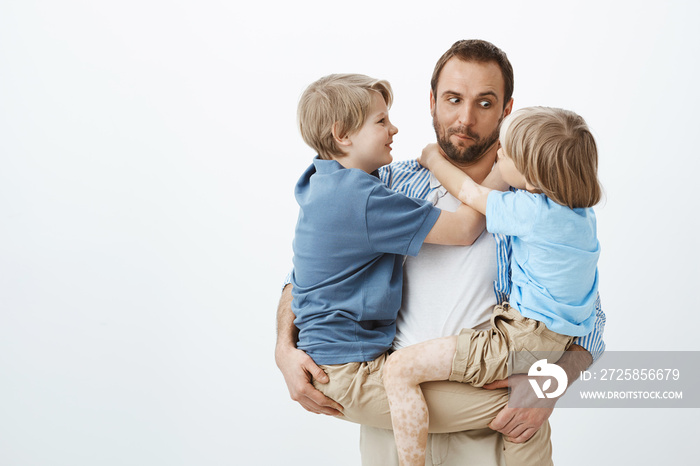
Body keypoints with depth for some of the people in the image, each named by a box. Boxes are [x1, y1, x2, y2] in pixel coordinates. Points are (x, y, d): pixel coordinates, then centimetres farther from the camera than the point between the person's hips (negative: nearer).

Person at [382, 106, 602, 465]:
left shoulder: (529, 210, -20)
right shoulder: (579, 208, 4)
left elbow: (467, 191, -3)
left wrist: (433, 158, 16)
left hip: (524, 342, -9)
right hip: (561, 337, 10)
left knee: (400, 369, -12)